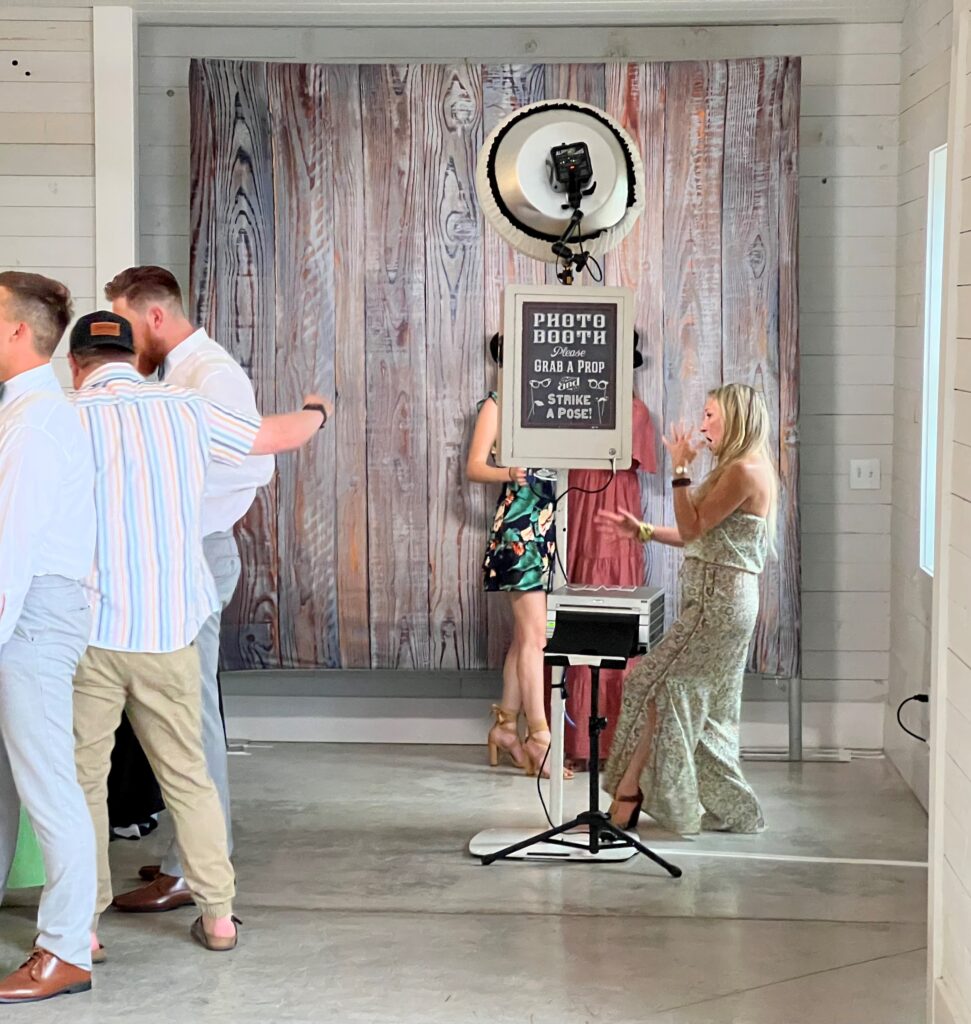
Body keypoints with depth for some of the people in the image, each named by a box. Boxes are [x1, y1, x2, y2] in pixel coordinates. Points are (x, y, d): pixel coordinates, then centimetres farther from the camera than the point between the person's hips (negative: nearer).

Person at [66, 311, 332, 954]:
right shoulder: (185, 410, 3)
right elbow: (276, 436, 17)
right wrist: (318, 413, 38)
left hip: (89, 631, -2)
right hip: (169, 632, 3)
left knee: (83, 780, 8)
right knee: (188, 776, 13)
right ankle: (218, 914, 18)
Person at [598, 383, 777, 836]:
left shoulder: (745, 471, -14)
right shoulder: (738, 469, 18)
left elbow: (693, 528, -15)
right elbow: (699, 536, 19)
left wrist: (680, 469, -11)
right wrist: (641, 530, 14)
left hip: (719, 602, -10)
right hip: (716, 600, 10)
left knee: (654, 682, -8)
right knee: (707, 707, 12)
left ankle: (628, 792, -4)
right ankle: (731, 811, 17)